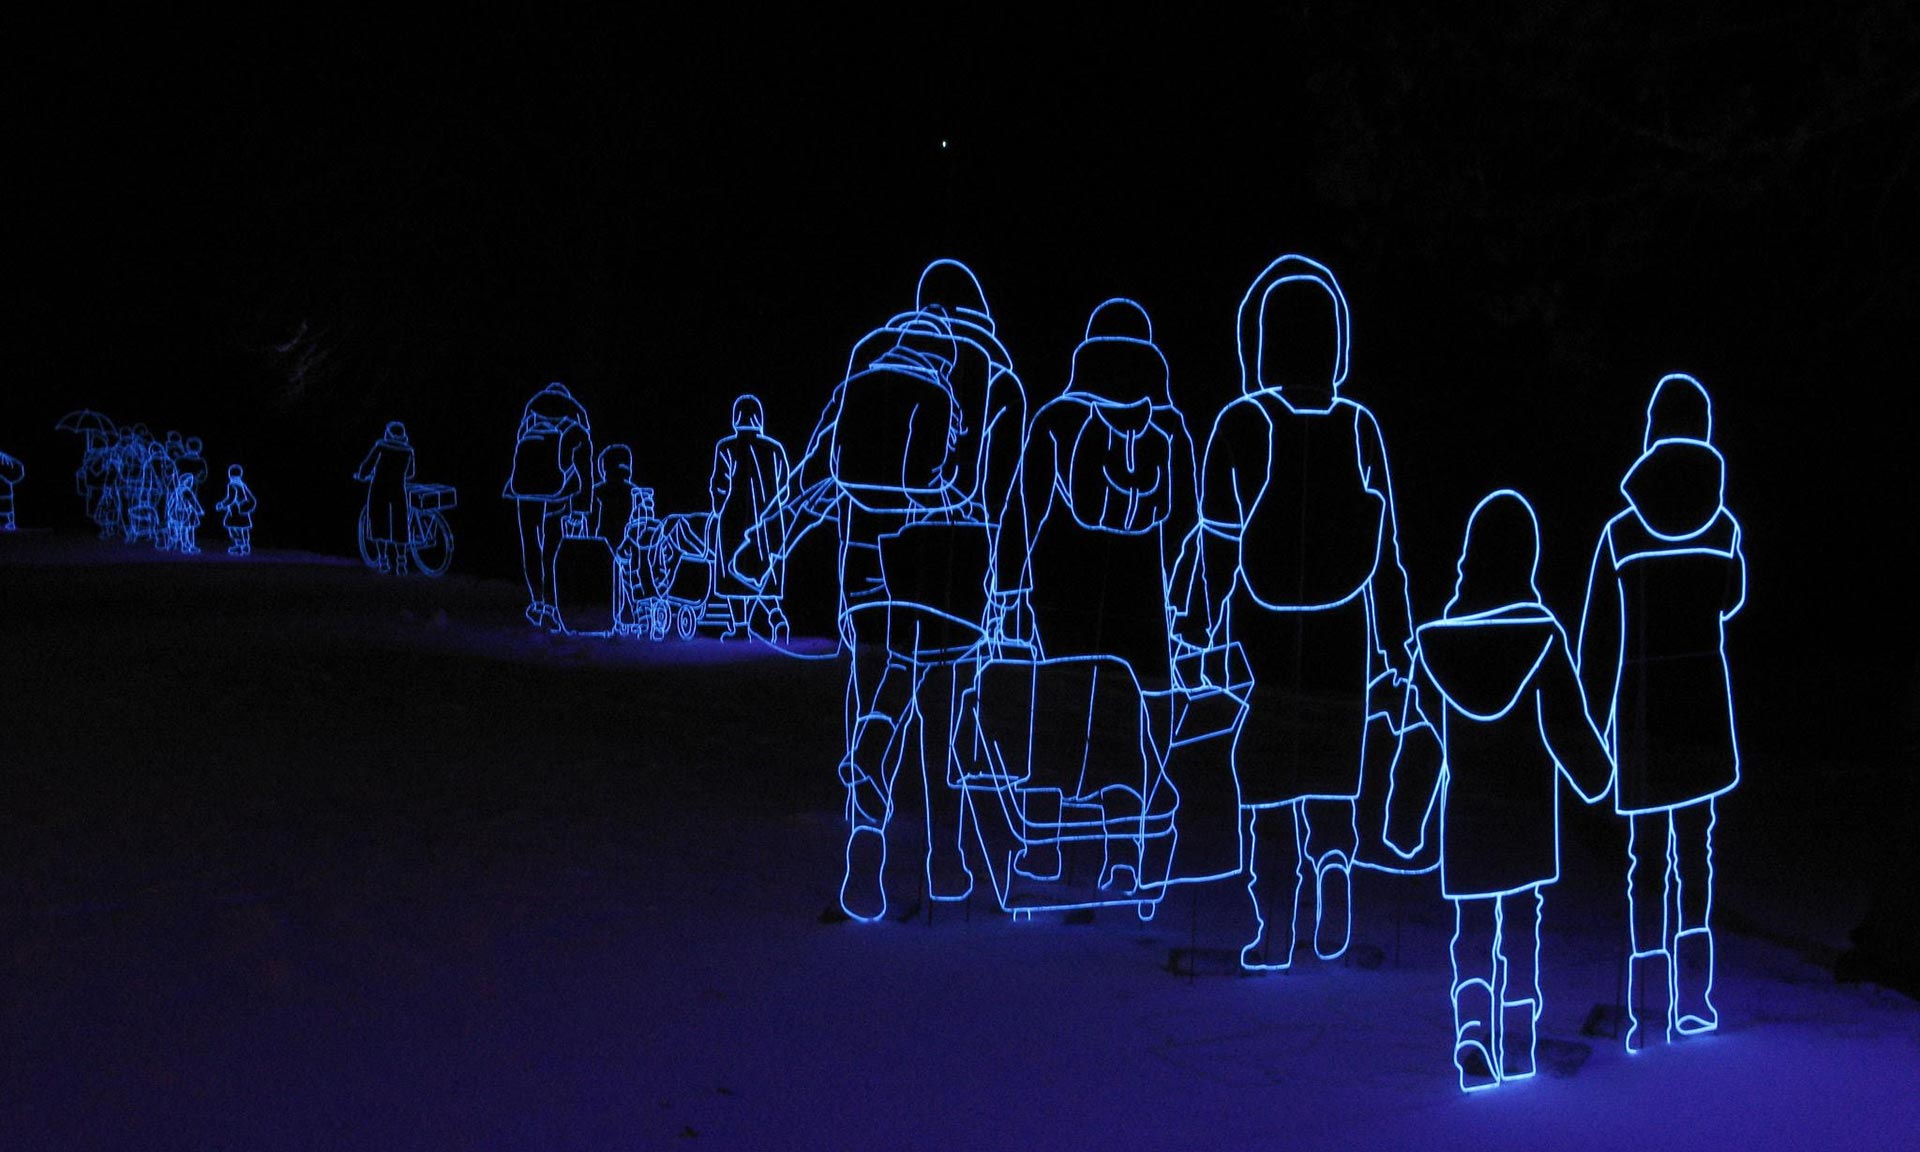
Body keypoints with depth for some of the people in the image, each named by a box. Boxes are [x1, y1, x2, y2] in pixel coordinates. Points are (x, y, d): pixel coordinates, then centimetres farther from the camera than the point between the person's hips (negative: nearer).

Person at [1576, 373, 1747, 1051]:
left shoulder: (1620, 533, -6)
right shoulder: (1725, 529, -3)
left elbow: (1595, 642, -2)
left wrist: (1600, 715, 9)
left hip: (1640, 711, -1)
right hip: (1704, 709, 1)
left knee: (1648, 857, 2)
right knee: (1695, 849, 13)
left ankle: (1651, 1012, 0)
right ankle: (1692, 1001, 16)